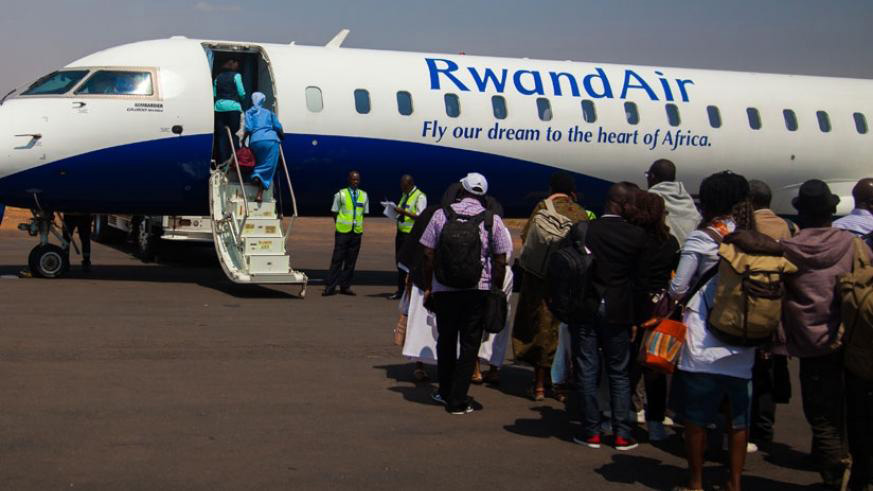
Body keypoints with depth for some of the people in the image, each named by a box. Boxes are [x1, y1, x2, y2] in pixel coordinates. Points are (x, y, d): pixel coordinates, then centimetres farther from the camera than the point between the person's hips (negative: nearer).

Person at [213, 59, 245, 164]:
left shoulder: (218, 77, 16)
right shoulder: (236, 76, 2)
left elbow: (214, 94, 13)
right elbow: (241, 93, -1)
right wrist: (241, 100, 18)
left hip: (219, 107, 4)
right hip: (233, 106, -4)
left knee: (221, 136, 4)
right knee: (234, 135, -1)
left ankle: (223, 161, 1)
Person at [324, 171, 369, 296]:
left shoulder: (364, 196, 9)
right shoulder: (341, 194, 0)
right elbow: (335, 212, 5)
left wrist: (358, 225, 5)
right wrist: (340, 224, -1)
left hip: (357, 231, 3)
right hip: (342, 231, -3)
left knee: (351, 260, 6)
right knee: (337, 259, -4)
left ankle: (345, 286, 14)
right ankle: (330, 287, -2)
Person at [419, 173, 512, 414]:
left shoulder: (441, 215, -1)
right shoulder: (493, 220, -2)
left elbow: (428, 255, 0)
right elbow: (500, 261, -2)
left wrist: (428, 287, 10)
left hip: (444, 288, 1)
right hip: (478, 290, -1)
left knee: (446, 340, 18)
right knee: (469, 344, 6)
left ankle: (445, 391, 31)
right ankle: (457, 401, 6)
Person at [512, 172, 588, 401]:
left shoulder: (543, 208, -4)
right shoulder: (581, 213, 0)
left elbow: (528, 240, -8)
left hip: (542, 278, -2)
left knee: (541, 329, 8)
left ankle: (540, 384, 9)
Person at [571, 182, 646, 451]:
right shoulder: (637, 235, -8)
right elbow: (639, 272, 1)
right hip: (618, 312, 0)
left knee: (586, 372, 7)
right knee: (619, 373, 10)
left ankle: (592, 431, 9)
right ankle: (622, 434, 10)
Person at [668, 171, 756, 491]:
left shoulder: (701, 238, -7)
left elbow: (678, 288, -7)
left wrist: (668, 302, 13)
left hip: (703, 343, -4)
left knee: (696, 418, 7)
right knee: (738, 418, 12)